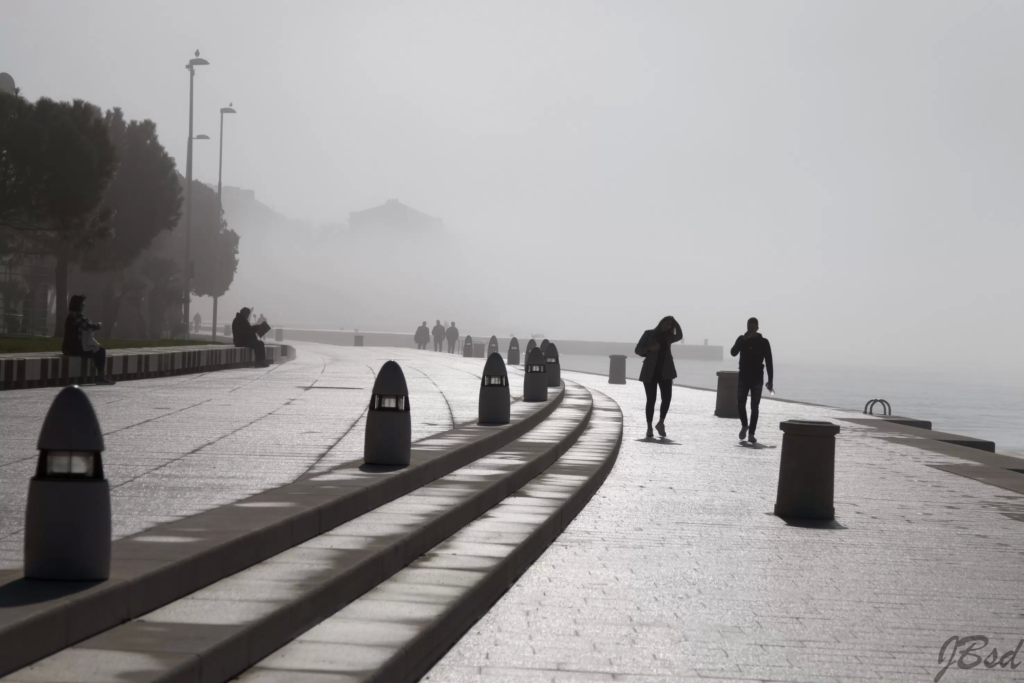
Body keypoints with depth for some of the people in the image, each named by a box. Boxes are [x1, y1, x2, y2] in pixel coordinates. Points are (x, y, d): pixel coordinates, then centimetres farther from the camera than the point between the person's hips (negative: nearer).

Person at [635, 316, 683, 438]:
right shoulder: (649, 334, 3)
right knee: (651, 400, -2)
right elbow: (638, 350, -1)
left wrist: (675, 323, -10)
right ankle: (649, 428, 7)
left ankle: (661, 423, 11)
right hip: (650, 372, -3)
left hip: (665, 372, 3)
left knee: (667, 398, -9)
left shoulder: (668, 337, 11)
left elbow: (679, 336, -10)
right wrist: (650, 348, -18)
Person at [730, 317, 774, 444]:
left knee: (754, 407, -2)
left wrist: (770, 380, -4)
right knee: (740, 404, -5)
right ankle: (744, 426, 20)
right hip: (743, 377, 1)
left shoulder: (763, 342, 0)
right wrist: (743, 340, -19)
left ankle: (751, 434, 0)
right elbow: (733, 352, -10)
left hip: (757, 378, -1)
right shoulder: (742, 339, 4)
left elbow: (769, 362, 0)